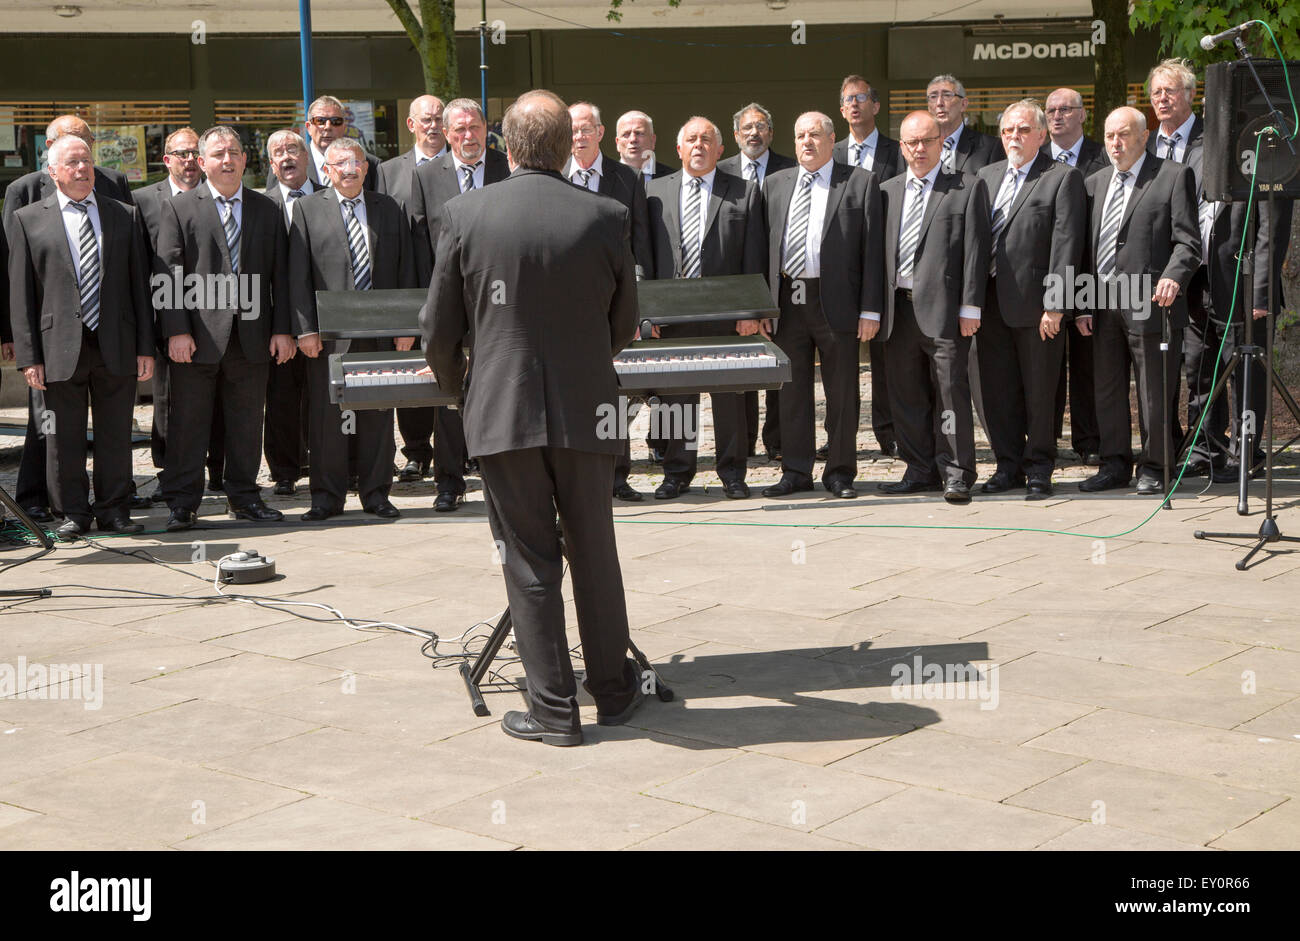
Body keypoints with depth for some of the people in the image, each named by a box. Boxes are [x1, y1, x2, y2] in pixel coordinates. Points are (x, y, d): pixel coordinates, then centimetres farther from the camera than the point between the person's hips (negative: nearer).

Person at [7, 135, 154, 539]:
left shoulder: (125, 215, 10)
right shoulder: (28, 220, 4)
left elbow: (140, 283, 8)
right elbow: (20, 294, 1)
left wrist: (145, 347, 2)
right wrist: (29, 356, -5)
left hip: (117, 347, 2)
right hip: (61, 347, -1)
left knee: (116, 434, 7)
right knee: (64, 436, 4)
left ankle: (113, 509, 18)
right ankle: (73, 512, 16)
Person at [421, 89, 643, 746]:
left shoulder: (466, 216, -5)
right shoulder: (606, 219, -3)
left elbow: (439, 328, 0)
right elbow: (624, 325, 8)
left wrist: (453, 385, 20)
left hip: (502, 412, -1)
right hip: (585, 411, 1)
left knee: (529, 562, 6)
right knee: (594, 554, 14)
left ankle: (553, 709, 9)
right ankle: (613, 691, 26)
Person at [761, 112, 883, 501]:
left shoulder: (861, 183, 2)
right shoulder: (775, 184, 13)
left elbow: (873, 249, -2)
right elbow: (764, 246, 12)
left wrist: (870, 309, -9)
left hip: (836, 301, -3)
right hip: (787, 302, 3)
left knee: (842, 391, 3)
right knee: (792, 389, 7)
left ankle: (839, 472, 13)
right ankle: (796, 471, 15)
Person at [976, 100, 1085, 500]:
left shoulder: (1063, 178, -3)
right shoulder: (987, 176, 15)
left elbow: (1066, 246, -10)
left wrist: (1055, 305, -15)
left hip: (1034, 302, -5)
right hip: (992, 302, 5)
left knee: (1039, 390, 3)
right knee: (997, 389, 10)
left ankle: (1039, 467, 13)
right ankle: (1009, 464, 20)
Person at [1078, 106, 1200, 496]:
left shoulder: (1174, 176, 0)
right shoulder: (1094, 183, 18)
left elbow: (1187, 241, -6)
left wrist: (1173, 277, -24)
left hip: (1149, 303, -5)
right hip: (1102, 304, 6)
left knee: (1155, 392, 0)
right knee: (1107, 390, 10)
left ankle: (1153, 468, 11)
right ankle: (1116, 464, 21)